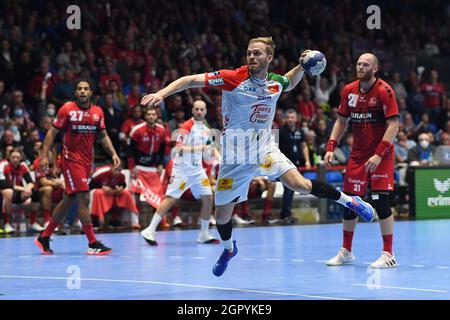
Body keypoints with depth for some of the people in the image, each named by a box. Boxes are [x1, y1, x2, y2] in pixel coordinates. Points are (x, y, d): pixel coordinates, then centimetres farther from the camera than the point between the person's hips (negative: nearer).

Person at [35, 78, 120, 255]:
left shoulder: (98, 112, 5)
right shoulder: (67, 109, -7)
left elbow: (103, 136, 14)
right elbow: (52, 132, -4)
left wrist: (113, 154, 1)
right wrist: (44, 155, -12)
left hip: (87, 160, 6)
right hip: (71, 159, -6)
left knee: (69, 199, 11)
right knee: (84, 198, -13)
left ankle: (44, 237, 23)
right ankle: (93, 244, -10)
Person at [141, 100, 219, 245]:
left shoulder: (206, 129, 12)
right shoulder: (186, 126, -11)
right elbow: (179, 149, -20)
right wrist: (200, 147, -25)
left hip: (197, 169, 7)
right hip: (182, 168, -7)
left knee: (208, 199, 3)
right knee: (171, 198, -13)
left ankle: (204, 235, 13)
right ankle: (150, 231, -13)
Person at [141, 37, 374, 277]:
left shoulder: (276, 82, -4)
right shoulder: (233, 78, -18)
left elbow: (289, 83, 24)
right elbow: (191, 80, -21)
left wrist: (301, 67, 4)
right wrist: (162, 93, -35)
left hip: (266, 149, 1)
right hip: (235, 157, -1)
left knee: (300, 185, -21)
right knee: (221, 214, 8)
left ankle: (349, 200, 1)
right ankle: (229, 249, 40)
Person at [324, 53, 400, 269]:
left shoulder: (384, 91, -13)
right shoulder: (349, 91, 4)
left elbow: (393, 125, -16)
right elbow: (341, 121, 15)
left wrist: (379, 155, -23)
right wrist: (331, 147, 3)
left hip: (381, 155, -5)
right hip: (357, 154, 6)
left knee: (381, 201, -12)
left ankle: (388, 255, -5)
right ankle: (346, 252, 21)